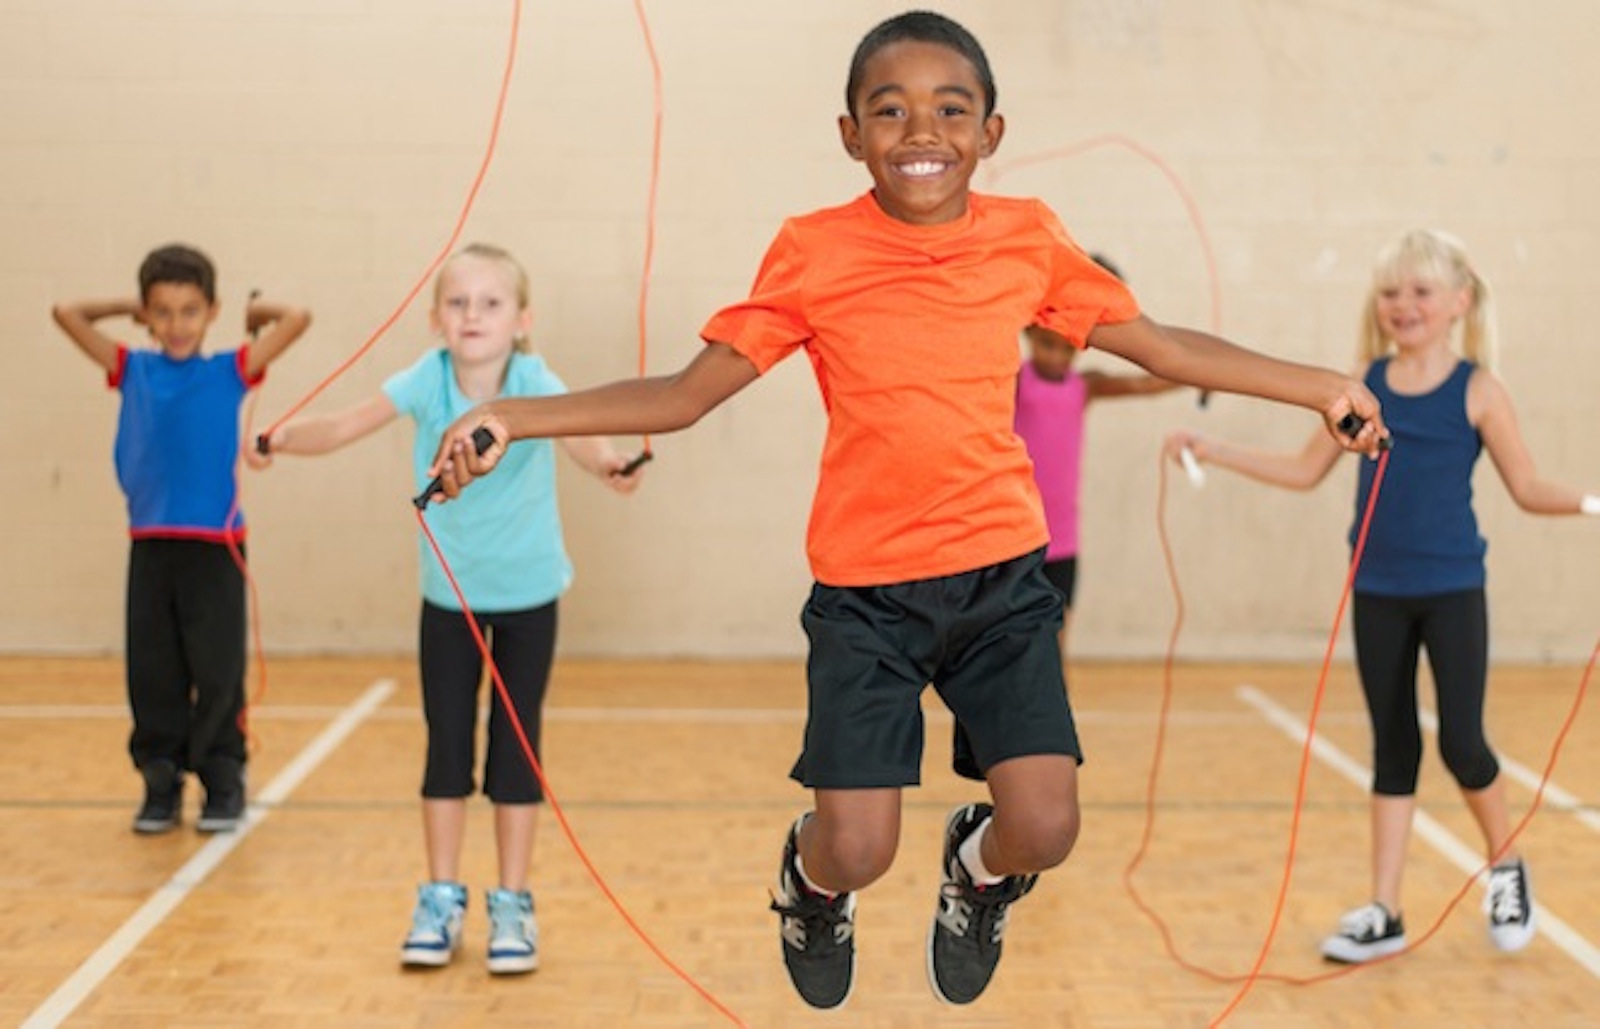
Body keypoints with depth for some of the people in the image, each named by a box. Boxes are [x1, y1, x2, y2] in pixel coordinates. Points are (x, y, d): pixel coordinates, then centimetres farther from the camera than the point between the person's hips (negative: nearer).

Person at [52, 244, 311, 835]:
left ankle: (223, 785, 14)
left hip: (216, 546, -2)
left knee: (218, 674, 2)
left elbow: (298, 319, -3)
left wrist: (254, 316, 13)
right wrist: (128, 309, 15)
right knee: (152, 675, 7)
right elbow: (66, 313, 10)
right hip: (150, 545, 2)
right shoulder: (132, 371, 7)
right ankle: (161, 786, 18)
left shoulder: (229, 373, 2)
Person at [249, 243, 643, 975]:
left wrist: (606, 463, -62)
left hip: (528, 592, -2)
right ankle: (441, 900, 20)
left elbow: (576, 432, -40)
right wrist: (285, 439, -40)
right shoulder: (428, 380, -15)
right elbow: (346, 426, -20)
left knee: (515, 747, 4)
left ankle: (512, 905, 16)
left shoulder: (533, 381, -21)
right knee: (446, 744, 6)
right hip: (449, 592, 2)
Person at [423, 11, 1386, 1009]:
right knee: (859, 850, -6)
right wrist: (509, 418, -14)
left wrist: (1321, 386, 9)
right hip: (865, 589, -2)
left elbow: (1165, 347, 9)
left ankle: (979, 871, 31)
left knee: (1045, 829, -8)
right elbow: (682, 397, -5)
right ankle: (812, 878, 34)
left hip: (1004, 573, 2)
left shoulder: (1027, 237, 0)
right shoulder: (814, 251, -6)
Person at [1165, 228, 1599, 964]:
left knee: (1461, 743, -6)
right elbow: (1306, 471, 10)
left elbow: (1527, 489, -4)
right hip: (1378, 593, 3)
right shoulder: (1364, 385, 2)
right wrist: (1213, 451, 6)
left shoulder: (1478, 391, -6)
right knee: (1392, 748, 10)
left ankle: (1506, 870, 23)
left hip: (1453, 591, -3)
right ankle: (1384, 913, 16)